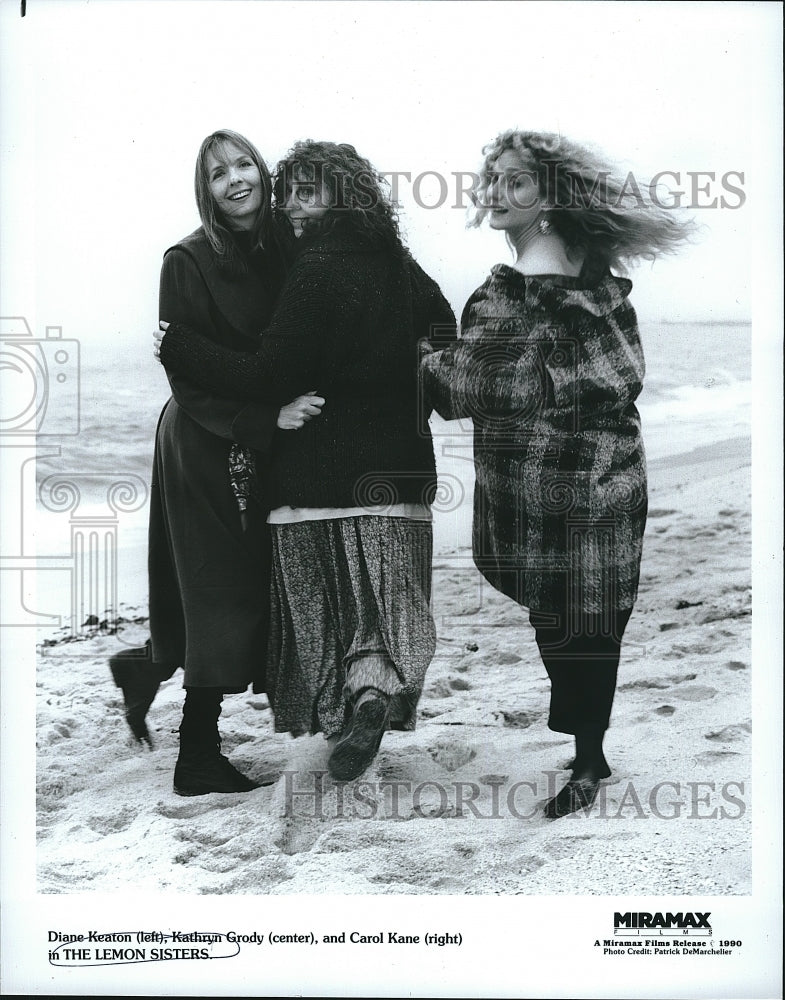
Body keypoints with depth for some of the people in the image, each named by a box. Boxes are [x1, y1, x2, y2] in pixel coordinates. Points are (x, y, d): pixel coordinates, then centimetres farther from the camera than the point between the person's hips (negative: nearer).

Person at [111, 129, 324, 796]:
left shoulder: (282, 253, 6)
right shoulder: (189, 262, -10)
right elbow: (188, 377, -16)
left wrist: (290, 409, -3)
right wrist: (266, 418, -24)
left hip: (265, 444, 6)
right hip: (206, 447, -6)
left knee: (255, 586, 8)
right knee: (223, 591, -3)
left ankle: (147, 667, 33)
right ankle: (199, 759, 10)